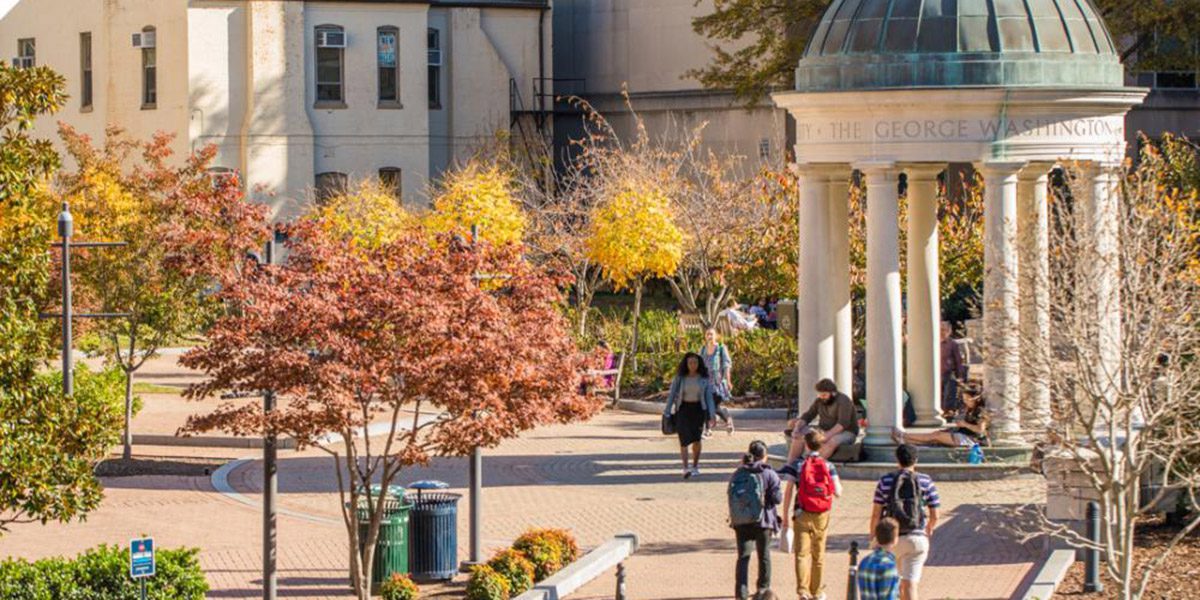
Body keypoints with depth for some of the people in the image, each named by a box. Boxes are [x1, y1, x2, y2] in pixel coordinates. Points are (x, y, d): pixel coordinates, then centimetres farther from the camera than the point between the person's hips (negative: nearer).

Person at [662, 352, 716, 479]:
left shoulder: (703, 378, 1)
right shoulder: (680, 378, -1)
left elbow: (709, 397, 3)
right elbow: (672, 395, 1)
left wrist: (711, 415, -3)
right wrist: (667, 413, -3)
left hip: (698, 409, 1)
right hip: (683, 410, -1)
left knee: (696, 439, 6)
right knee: (684, 439, -10)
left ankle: (695, 466, 27)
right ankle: (685, 469, -17)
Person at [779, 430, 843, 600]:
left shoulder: (797, 465, -5)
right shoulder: (829, 467, -1)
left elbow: (788, 492, -8)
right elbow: (838, 492, -5)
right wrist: (838, 483, 18)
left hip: (802, 515, -2)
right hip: (822, 516, 2)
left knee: (802, 553, -3)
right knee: (818, 555, 14)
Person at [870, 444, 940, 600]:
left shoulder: (885, 481, -1)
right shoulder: (926, 482, -1)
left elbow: (876, 514, -1)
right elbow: (934, 516, 2)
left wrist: (873, 537, 12)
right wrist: (929, 529, 24)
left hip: (892, 539, 1)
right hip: (917, 538, -1)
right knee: (910, 585, -4)